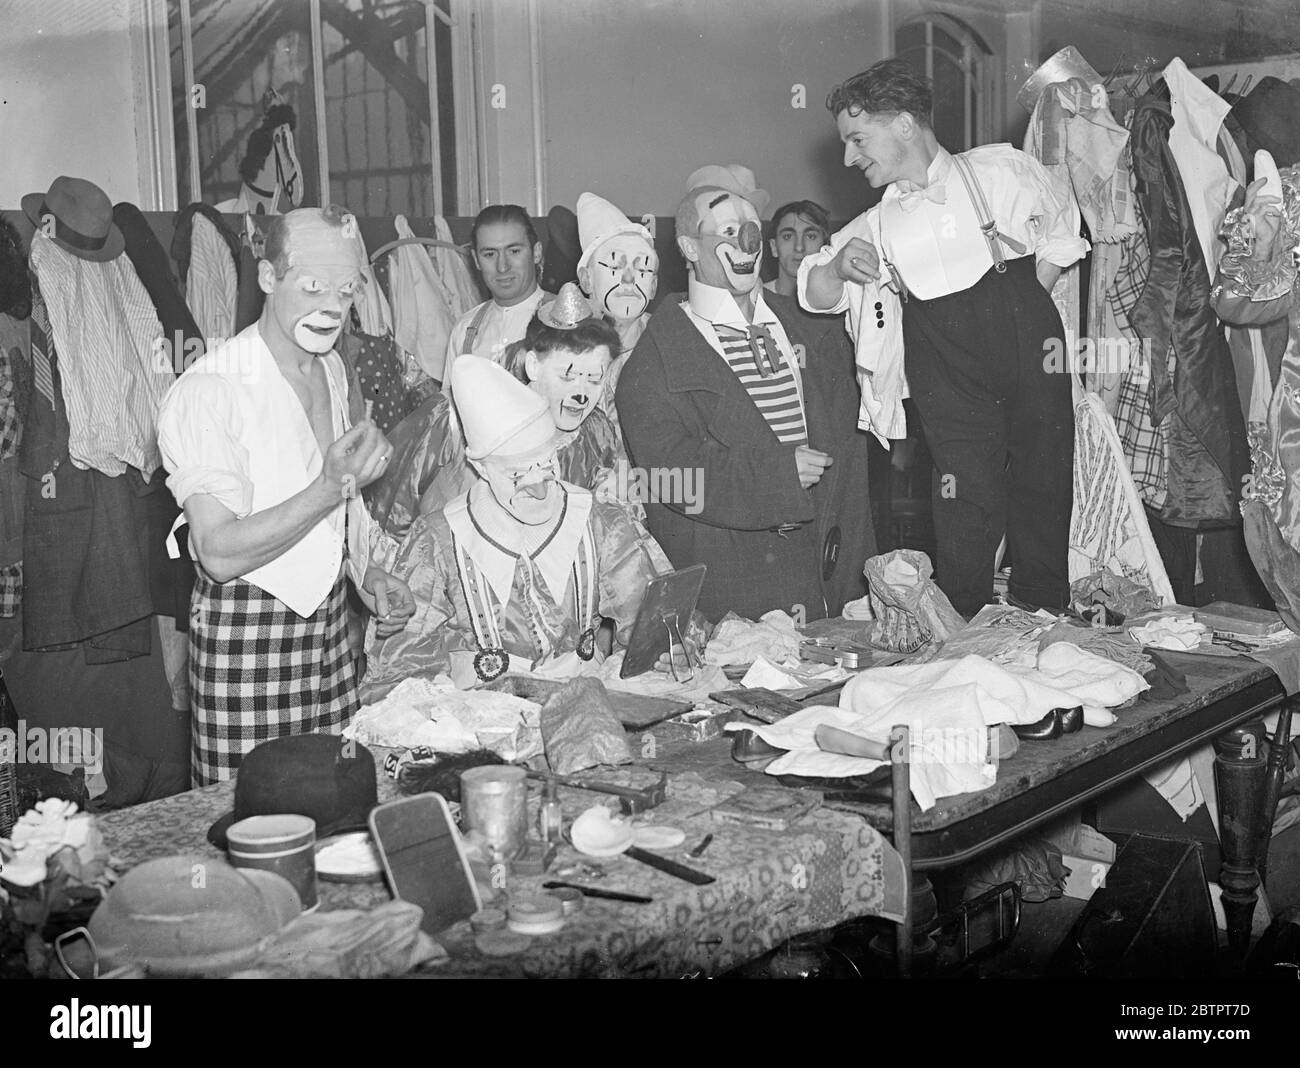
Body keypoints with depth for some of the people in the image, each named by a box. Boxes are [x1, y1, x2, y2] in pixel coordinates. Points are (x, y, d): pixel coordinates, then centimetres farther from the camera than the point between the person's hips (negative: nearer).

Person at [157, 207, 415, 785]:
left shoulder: (332, 368, 10)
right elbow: (219, 553, -23)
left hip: (329, 618, 7)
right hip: (244, 633, -7)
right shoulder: (207, 391, -17)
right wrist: (333, 487, -29)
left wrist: (368, 575, 7)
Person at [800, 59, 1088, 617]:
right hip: (951, 388, 0)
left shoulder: (999, 169, 8)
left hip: (1033, 365, 0)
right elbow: (815, 295, 13)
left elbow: (1061, 236, 19)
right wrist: (839, 263, -9)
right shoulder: (877, 225, 13)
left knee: (1045, 502, 5)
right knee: (969, 518, -9)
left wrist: (1024, 310, 8)